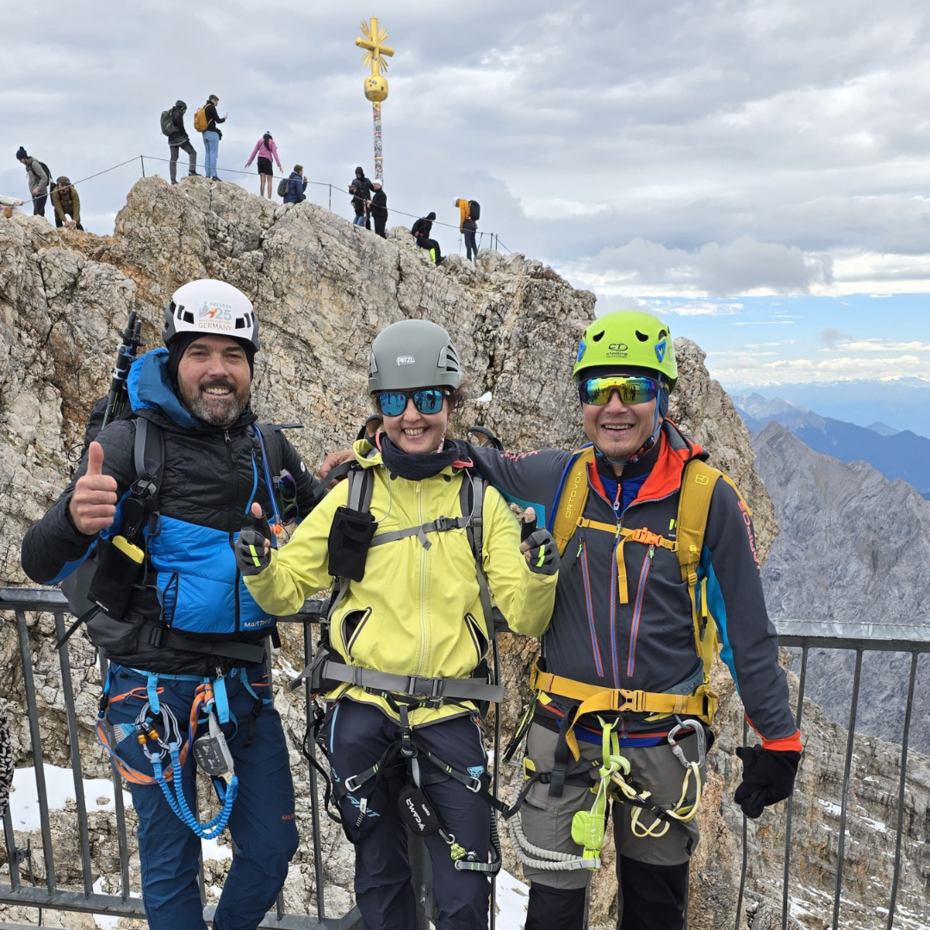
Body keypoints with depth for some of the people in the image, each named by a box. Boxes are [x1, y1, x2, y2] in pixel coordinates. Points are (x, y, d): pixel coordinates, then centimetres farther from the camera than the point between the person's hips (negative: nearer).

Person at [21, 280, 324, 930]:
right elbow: (43, 565, -15)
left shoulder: (269, 447, 0)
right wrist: (76, 521, -38)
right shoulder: (130, 444, -12)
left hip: (245, 680, 4)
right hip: (155, 686, -3)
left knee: (273, 848, 15)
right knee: (171, 863, 13)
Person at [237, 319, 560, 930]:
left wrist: (540, 576, -22)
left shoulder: (481, 500, -1)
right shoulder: (352, 496, 0)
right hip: (364, 715, 1)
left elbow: (526, 619, -2)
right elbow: (288, 588, 7)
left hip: (449, 718, 0)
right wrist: (260, 570, -14)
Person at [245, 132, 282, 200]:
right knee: (269, 181, -2)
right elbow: (275, 153, -2)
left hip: (260, 159, 3)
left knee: (262, 180, 3)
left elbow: (254, 152, 11)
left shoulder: (260, 141, 13)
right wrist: (279, 165, -4)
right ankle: (269, 198, -10)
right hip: (267, 160, -3)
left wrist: (249, 162, 16)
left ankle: (262, 196, -10)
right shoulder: (271, 142, 7)